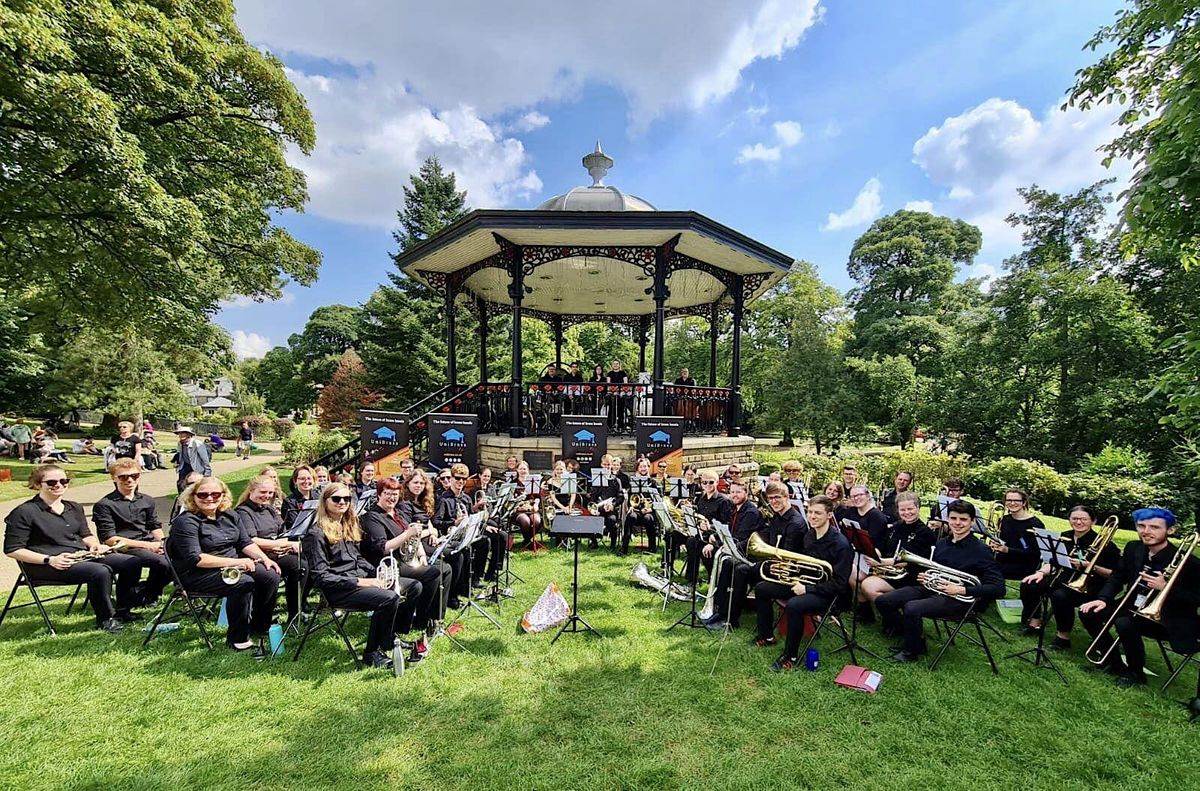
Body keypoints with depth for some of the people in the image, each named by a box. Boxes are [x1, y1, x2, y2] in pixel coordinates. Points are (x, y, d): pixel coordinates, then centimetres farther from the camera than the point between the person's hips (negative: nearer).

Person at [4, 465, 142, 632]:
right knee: (101, 571, -33)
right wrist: (49, 560, -21)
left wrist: (95, 545, 1)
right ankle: (105, 619, -12)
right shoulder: (24, 512, -5)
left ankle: (122, 610, 1)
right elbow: (12, 550, -8)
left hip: (82, 556, 7)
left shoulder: (74, 507, 16)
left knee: (132, 562, -13)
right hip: (46, 566, -7)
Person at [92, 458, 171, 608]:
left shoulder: (147, 500, 18)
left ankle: (148, 593, 3)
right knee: (163, 562, -31)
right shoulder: (103, 505, 0)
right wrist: (147, 545, -15)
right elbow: (109, 539, -8)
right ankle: (141, 595, -2)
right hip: (124, 548, -6)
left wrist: (161, 543, -7)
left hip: (150, 544, 6)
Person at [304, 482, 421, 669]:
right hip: (339, 589, -8)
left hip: (360, 578, 8)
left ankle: (391, 637, 11)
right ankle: (371, 653, -9)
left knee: (414, 587, -3)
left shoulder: (349, 526, 14)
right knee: (389, 598, -30)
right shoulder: (317, 534, -11)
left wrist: (377, 574, 3)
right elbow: (321, 577, -16)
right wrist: (360, 582, -22)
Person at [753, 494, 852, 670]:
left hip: (825, 594, -8)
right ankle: (766, 636, 18)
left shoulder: (840, 544, -20)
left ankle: (791, 656, -16)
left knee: (793, 605, -36)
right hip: (803, 583, 9)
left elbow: (838, 584, -22)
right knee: (761, 589, 4)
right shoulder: (808, 535, 4)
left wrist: (807, 588, -24)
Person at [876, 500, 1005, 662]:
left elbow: (998, 588, -14)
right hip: (932, 588, 7)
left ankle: (911, 652, -5)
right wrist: (925, 577, 1)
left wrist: (962, 590, -22)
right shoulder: (942, 543, 12)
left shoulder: (981, 550, -8)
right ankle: (910, 638, 13)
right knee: (883, 601, -9)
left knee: (911, 608, -33)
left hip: (959, 599, -7)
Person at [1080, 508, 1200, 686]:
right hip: (1133, 607, 6)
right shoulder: (1133, 548, 0)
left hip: (1166, 618, -6)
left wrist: (1165, 587, -28)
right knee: (1088, 612, -10)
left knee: (1125, 623, -32)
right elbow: (1117, 577, 7)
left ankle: (1136, 672, -4)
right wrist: (1103, 598, -8)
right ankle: (1114, 663, 10)